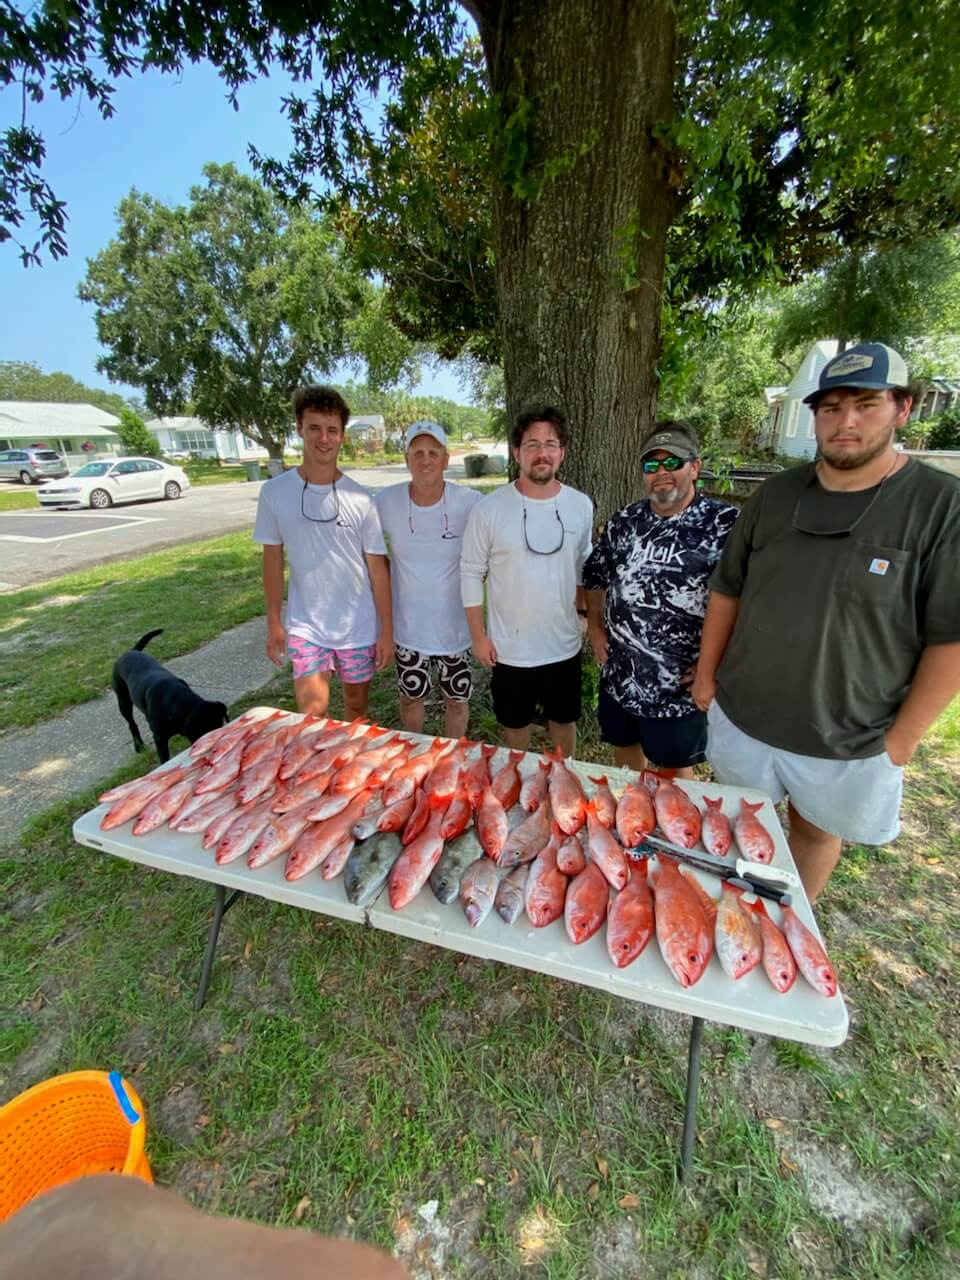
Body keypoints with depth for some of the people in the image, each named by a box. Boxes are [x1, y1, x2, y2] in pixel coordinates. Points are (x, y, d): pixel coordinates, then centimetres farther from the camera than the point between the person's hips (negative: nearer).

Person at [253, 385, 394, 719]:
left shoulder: (360, 499, -8)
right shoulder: (275, 492, -4)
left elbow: (378, 568, -5)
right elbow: (273, 559, 4)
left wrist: (387, 629, -5)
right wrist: (273, 622, 4)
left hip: (359, 626, 0)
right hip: (305, 625, 0)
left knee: (357, 705, 14)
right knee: (312, 711, -5)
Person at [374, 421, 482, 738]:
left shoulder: (471, 502, -15)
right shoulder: (385, 502, -10)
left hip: (455, 626, -1)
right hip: (408, 626, 2)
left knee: (457, 700, 15)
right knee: (411, 697, 21)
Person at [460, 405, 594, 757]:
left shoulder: (581, 506, -3)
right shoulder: (489, 509, -13)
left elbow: (582, 568, 9)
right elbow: (471, 574, -7)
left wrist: (577, 614, 9)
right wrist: (479, 635, -7)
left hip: (564, 645, 3)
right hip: (509, 648, -2)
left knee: (564, 720, 21)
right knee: (515, 722, 18)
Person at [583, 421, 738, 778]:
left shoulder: (725, 523, -12)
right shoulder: (624, 521, 3)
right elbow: (594, 574, 14)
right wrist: (595, 626, 7)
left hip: (679, 687, -4)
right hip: (618, 677, 5)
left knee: (675, 773, 16)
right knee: (625, 753, 24)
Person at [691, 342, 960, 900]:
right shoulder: (777, 493, -1)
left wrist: (902, 738, -11)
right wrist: (706, 674, 4)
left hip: (849, 742, -3)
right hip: (741, 717, 3)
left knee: (817, 830, 21)